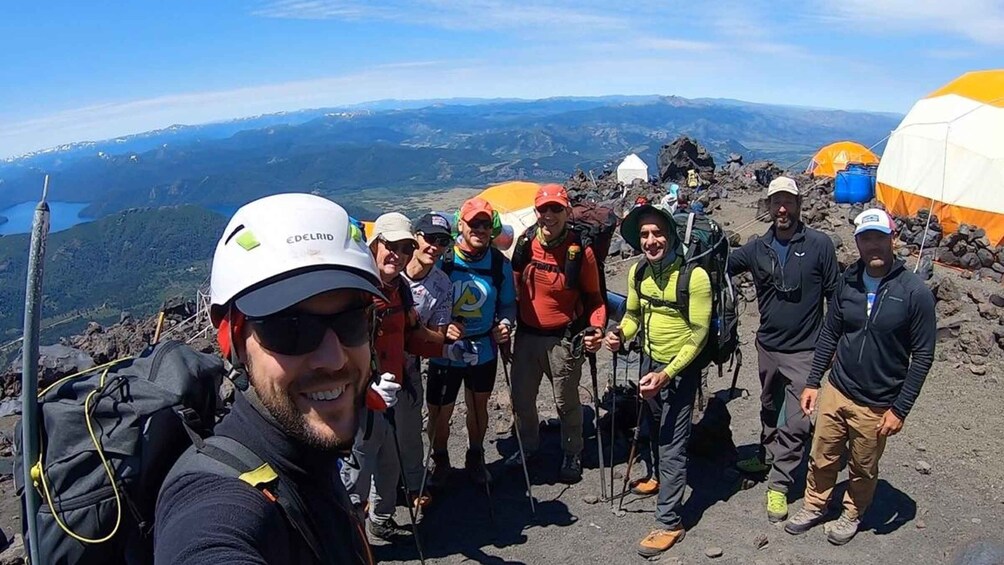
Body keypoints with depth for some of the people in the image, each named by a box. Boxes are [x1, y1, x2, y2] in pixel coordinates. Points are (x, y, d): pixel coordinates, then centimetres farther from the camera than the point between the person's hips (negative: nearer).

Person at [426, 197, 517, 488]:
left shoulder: (500, 264, -6)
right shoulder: (442, 259, -13)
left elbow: (508, 304, 7)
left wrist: (504, 324, -13)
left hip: (483, 351, 2)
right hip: (444, 351, -2)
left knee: (478, 407, 20)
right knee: (439, 411, 7)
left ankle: (475, 458, 44)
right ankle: (440, 462, 34)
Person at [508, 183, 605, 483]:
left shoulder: (580, 252, -14)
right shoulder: (524, 246, -3)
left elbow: (594, 297, -3)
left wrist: (596, 328, -17)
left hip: (563, 339, -4)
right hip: (526, 336, 4)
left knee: (567, 402, 12)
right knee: (521, 397, 16)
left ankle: (572, 453, 35)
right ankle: (528, 446, 42)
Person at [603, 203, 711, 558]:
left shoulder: (694, 276, -23)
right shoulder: (638, 272, -4)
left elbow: (698, 335, -19)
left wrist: (666, 374, -25)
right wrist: (620, 334, -12)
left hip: (680, 368, -6)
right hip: (649, 361, 7)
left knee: (672, 444, -3)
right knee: (656, 430, 26)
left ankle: (669, 523, 9)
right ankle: (661, 475, 53)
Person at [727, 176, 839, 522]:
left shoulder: (819, 245, -9)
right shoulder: (757, 248, 0)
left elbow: (834, 294, -2)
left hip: (804, 350, -4)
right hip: (767, 346, 4)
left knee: (796, 422, -2)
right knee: (769, 408, 22)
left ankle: (779, 484, 11)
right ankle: (766, 456, 43)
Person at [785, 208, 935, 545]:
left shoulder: (915, 292, -15)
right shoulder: (847, 281, -4)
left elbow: (923, 355, -10)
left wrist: (900, 409, -11)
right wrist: (812, 382, 5)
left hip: (877, 406, -3)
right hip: (835, 391, 3)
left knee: (863, 469, 17)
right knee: (822, 458, 16)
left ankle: (852, 515, 42)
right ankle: (814, 507, 40)